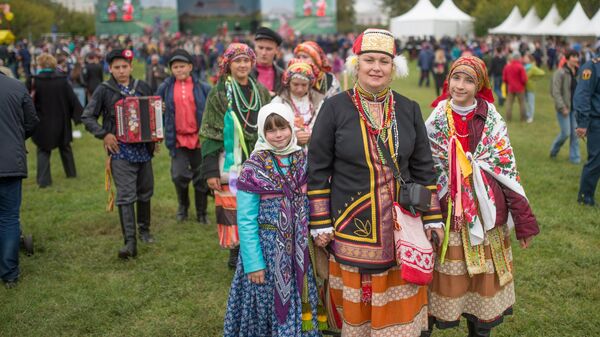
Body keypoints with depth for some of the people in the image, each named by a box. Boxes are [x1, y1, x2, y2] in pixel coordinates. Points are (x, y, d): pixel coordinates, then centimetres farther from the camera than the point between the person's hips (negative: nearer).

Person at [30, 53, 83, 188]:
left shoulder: (35, 81, -13)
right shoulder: (62, 80, -6)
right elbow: (72, 99, -3)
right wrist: (80, 115, 3)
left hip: (43, 123, -3)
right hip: (61, 121, 3)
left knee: (43, 150, 6)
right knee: (65, 147, 21)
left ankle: (44, 180, -1)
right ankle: (71, 172, 32)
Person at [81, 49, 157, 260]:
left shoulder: (143, 87, 8)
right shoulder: (104, 90, -1)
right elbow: (87, 117, 1)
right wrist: (104, 135, -12)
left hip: (144, 149, 4)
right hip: (120, 152, -4)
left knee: (145, 192, 14)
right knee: (126, 196, -9)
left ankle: (144, 230, 33)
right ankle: (130, 242, -9)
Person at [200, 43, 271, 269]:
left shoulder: (261, 92, 10)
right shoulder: (219, 93, -2)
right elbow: (210, 133, -5)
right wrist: (210, 170, -11)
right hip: (231, 164, -3)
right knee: (233, 210, -1)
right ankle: (236, 252, 15)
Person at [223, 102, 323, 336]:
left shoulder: (303, 160, 3)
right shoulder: (253, 168, -10)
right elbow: (246, 221, -10)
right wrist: (253, 263, -13)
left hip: (299, 248, 4)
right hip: (268, 247, -4)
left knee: (298, 301, 11)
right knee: (269, 301, 6)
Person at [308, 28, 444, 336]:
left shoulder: (409, 110, 4)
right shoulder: (335, 108, -6)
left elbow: (423, 167, 9)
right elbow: (317, 169, -3)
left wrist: (432, 217, 7)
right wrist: (320, 223, -5)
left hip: (402, 226, 3)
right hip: (351, 226, -2)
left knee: (399, 309, 10)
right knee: (356, 304, 9)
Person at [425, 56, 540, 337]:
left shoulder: (492, 121, -3)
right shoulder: (436, 120, 0)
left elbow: (507, 170, -3)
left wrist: (523, 220, -4)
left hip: (484, 213, 0)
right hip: (446, 214, 0)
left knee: (483, 281, 9)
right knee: (447, 280, 6)